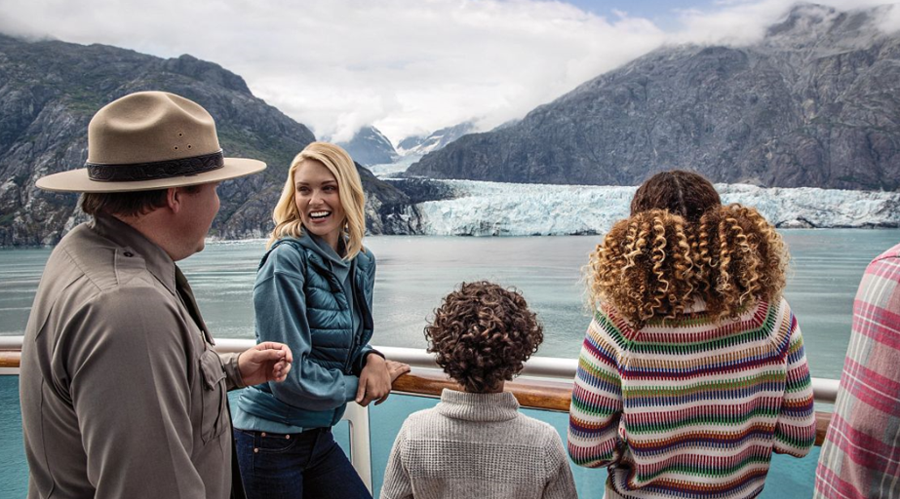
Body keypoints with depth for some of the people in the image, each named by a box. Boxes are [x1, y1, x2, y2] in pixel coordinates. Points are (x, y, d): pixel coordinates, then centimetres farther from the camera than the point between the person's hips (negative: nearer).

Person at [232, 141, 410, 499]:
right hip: (270, 441, -6)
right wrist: (359, 385, -8)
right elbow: (292, 377, -21)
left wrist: (372, 359, -9)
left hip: (318, 436, 6)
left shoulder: (362, 263, 0)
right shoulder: (286, 259, -19)